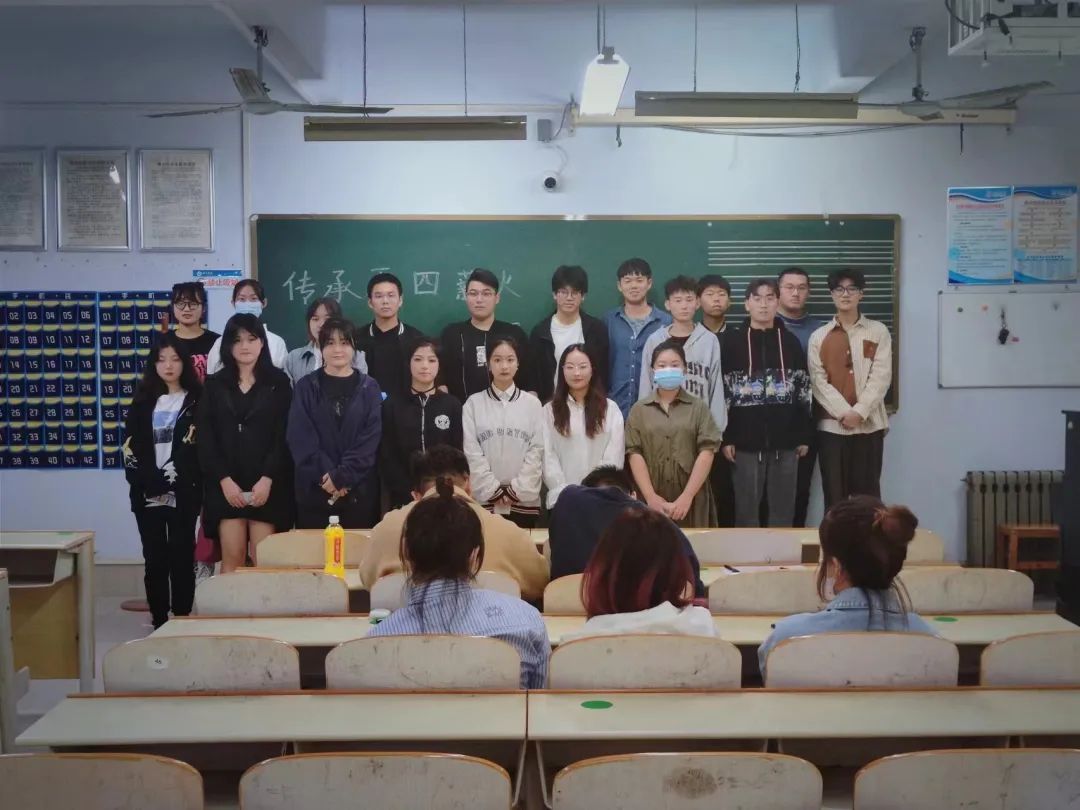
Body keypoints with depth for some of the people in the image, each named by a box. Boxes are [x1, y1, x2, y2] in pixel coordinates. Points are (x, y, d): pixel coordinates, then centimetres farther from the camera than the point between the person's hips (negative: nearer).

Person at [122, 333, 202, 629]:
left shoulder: (196, 400, 4)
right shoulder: (143, 401, 13)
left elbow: (199, 449, -5)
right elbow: (130, 446, 5)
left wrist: (170, 481, -14)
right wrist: (151, 482, -9)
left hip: (183, 494, -3)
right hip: (147, 494, 3)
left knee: (181, 558, -2)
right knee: (154, 559, 4)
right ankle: (159, 622, 9)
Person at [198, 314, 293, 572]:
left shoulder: (278, 382, 6)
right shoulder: (214, 385, 11)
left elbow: (284, 434, -1)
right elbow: (206, 437, 4)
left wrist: (267, 478, -11)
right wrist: (224, 479, -7)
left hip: (267, 484, -1)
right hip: (226, 484, 1)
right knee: (232, 558, -3)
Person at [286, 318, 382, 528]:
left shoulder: (369, 388, 5)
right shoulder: (306, 387, 5)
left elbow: (370, 440, -3)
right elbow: (300, 438, -2)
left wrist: (341, 477, -13)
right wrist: (326, 474, -14)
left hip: (358, 491, 0)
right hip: (313, 490, 0)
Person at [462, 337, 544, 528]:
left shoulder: (532, 403, 5)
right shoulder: (473, 403, 3)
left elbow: (537, 450, 1)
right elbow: (471, 452, -1)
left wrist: (516, 490, -6)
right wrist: (494, 491, -7)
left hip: (524, 500, 1)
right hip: (485, 499, 0)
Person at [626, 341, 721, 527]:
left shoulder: (699, 408, 6)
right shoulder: (639, 410, 8)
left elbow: (706, 452, -2)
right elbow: (635, 454, 0)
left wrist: (686, 497, -11)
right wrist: (651, 497, -11)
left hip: (692, 501, 0)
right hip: (651, 501, 0)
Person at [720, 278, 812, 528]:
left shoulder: (790, 342, 6)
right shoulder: (732, 341, 1)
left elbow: (804, 391, 8)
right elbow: (721, 391, 0)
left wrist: (804, 436, 5)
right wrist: (725, 438, -5)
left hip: (785, 441, 2)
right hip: (746, 441, -1)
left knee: (783, 509, 7)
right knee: (747, 508, 5)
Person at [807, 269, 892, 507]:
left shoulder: (878, 331, 6)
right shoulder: (819, 337, 7)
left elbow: (881, 377, -3)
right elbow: (818, 382, -1)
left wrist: (859, 412, -14)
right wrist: (844, 413, -13)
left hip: (869, 425, 0)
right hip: (831, 427, 1)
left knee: (868, 495, 2)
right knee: (835, 497, 2)